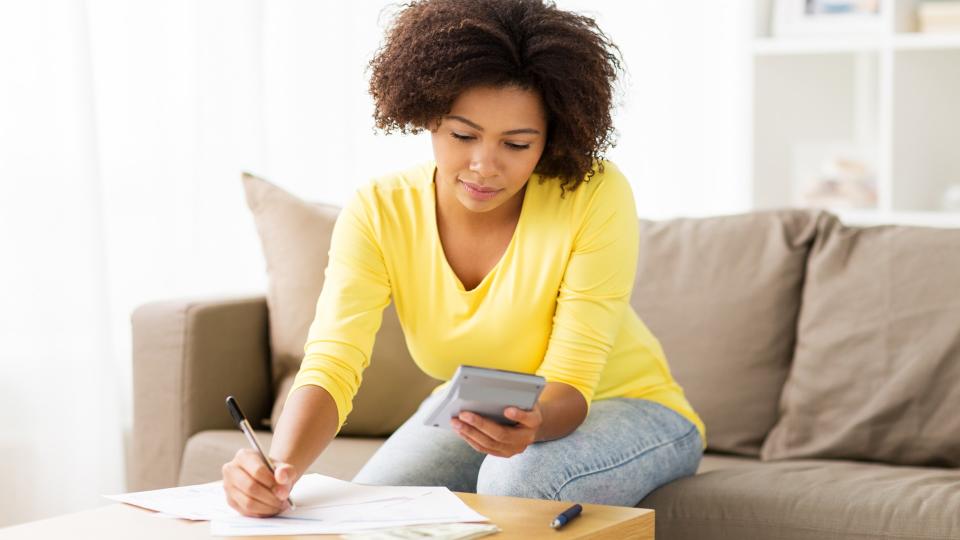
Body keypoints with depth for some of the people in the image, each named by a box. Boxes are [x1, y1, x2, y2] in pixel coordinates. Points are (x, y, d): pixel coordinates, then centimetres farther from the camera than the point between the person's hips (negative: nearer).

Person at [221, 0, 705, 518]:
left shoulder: (595, 197, -27)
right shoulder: (377, 214, -19)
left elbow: (570, 385, -26)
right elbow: (330, 365, -29)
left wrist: (535, 422, -50)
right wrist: (281, 466, -49)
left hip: (627, 405, -2)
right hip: (473, 413, 3)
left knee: (515, 479, -33)